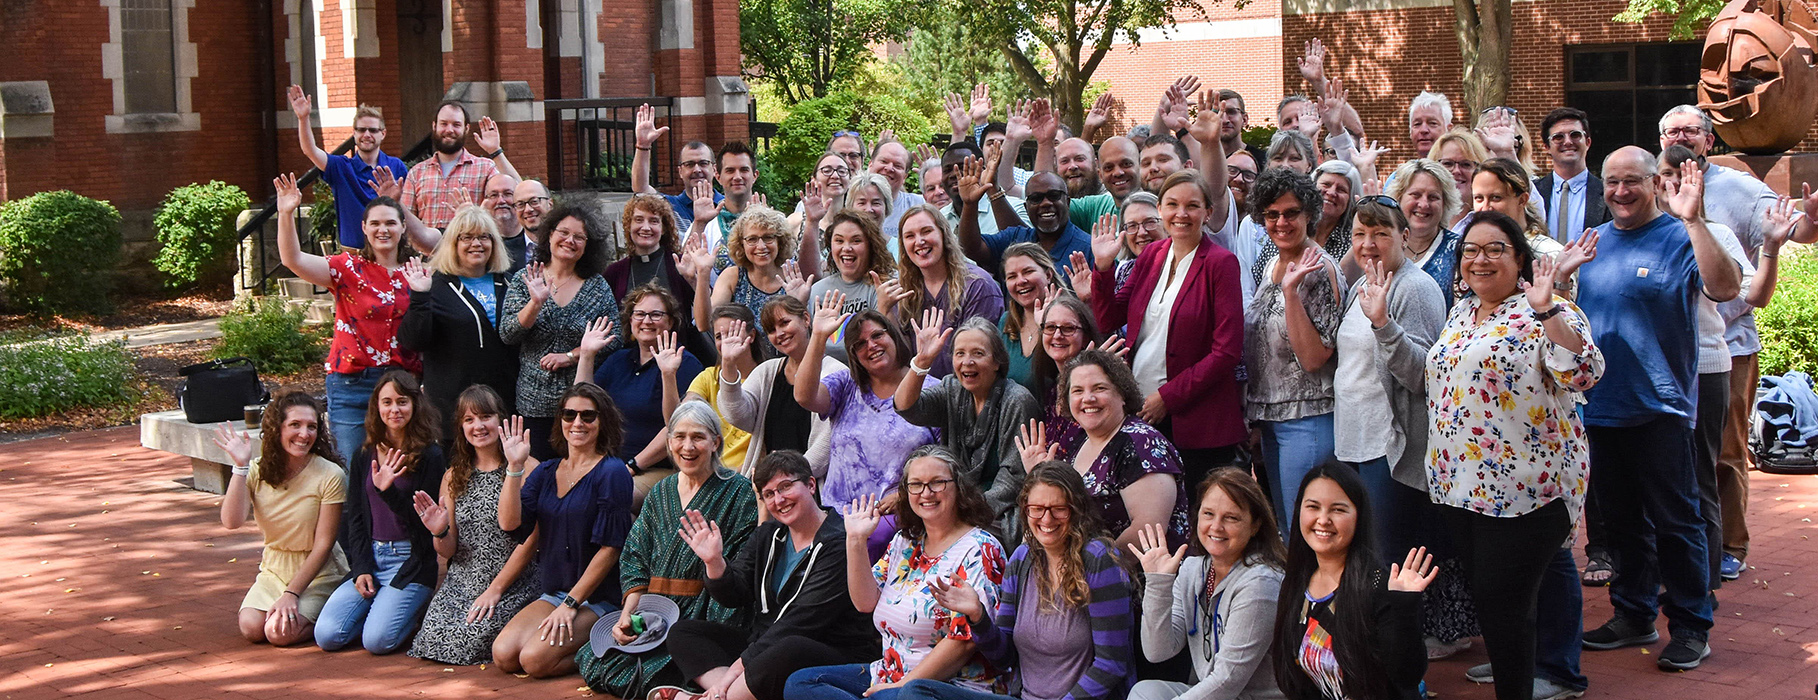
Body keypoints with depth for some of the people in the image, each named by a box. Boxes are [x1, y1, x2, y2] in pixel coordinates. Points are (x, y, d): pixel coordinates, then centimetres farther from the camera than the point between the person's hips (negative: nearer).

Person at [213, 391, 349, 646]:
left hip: (318, 575, -4)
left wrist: (292, 594, -17)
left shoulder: (330, 476, -17)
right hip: (273, 571, 4)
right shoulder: (258, 471, -4)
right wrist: (240, 466, -25)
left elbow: (323, 545, -14)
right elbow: (232, 521, -19)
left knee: (280, 632, -23)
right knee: (251, 627, -18)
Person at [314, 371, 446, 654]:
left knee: (377, 640, -23)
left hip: (412, 560, -5)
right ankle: (380, 603, 13)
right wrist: (361, 569, -2)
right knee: (327, 635, -13)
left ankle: (413, 611, 8)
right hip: (370, 557, 5)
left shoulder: (430, 457, -3)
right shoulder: (363, 457, 12)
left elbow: (425, 523, -7)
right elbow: (355, 519, 11)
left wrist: (389, 491, -20)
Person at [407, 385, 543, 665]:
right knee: (434, 639, -18)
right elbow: (448, 552, 12)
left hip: (512, 584, -4)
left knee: (470, 639, -24)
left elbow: (529, 539, -9)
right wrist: (440, 532, -12)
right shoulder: (455, 476, 11)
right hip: (461, 582, 5)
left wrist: (495, 590, -13)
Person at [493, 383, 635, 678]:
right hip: (552, 594, 6)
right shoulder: (546, 472, 10)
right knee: (503, 655, -15)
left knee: (534, 660, -24)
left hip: (599, 598, -6)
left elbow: (610, 547, -13)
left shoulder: (612, 473, -9)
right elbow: (509, 522, -2)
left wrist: (571, 604, -14)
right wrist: (515, 466, -11)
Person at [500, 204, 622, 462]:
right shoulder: (524, 280, 5)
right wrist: (536, 303, -18)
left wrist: (571, 356, -11)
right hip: (534, 401, 0)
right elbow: (507, 335, -4)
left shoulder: (597, 287, 4)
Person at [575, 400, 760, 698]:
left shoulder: (738, 492, -3)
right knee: (593, 663, -13)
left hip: (702, 618, -6)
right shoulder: (660, 493, 16)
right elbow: (636, 562, 12)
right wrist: (627, 614, -1)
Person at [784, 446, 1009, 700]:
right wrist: (856, 540, 0)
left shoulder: (979, 550, -10)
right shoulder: (905, 541, 14)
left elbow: (965, 640, -17)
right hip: (889, 676, 9)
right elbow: (866, 601, 10)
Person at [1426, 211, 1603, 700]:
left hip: (1521, 489, -8)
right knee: (1485, 597, 14)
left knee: (1503, 604, -5)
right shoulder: (1461, 313, 14)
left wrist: (1547, 310, -30)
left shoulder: (1544, 315, -9)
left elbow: (1583, 374, -25)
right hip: (1460, 485, 8)